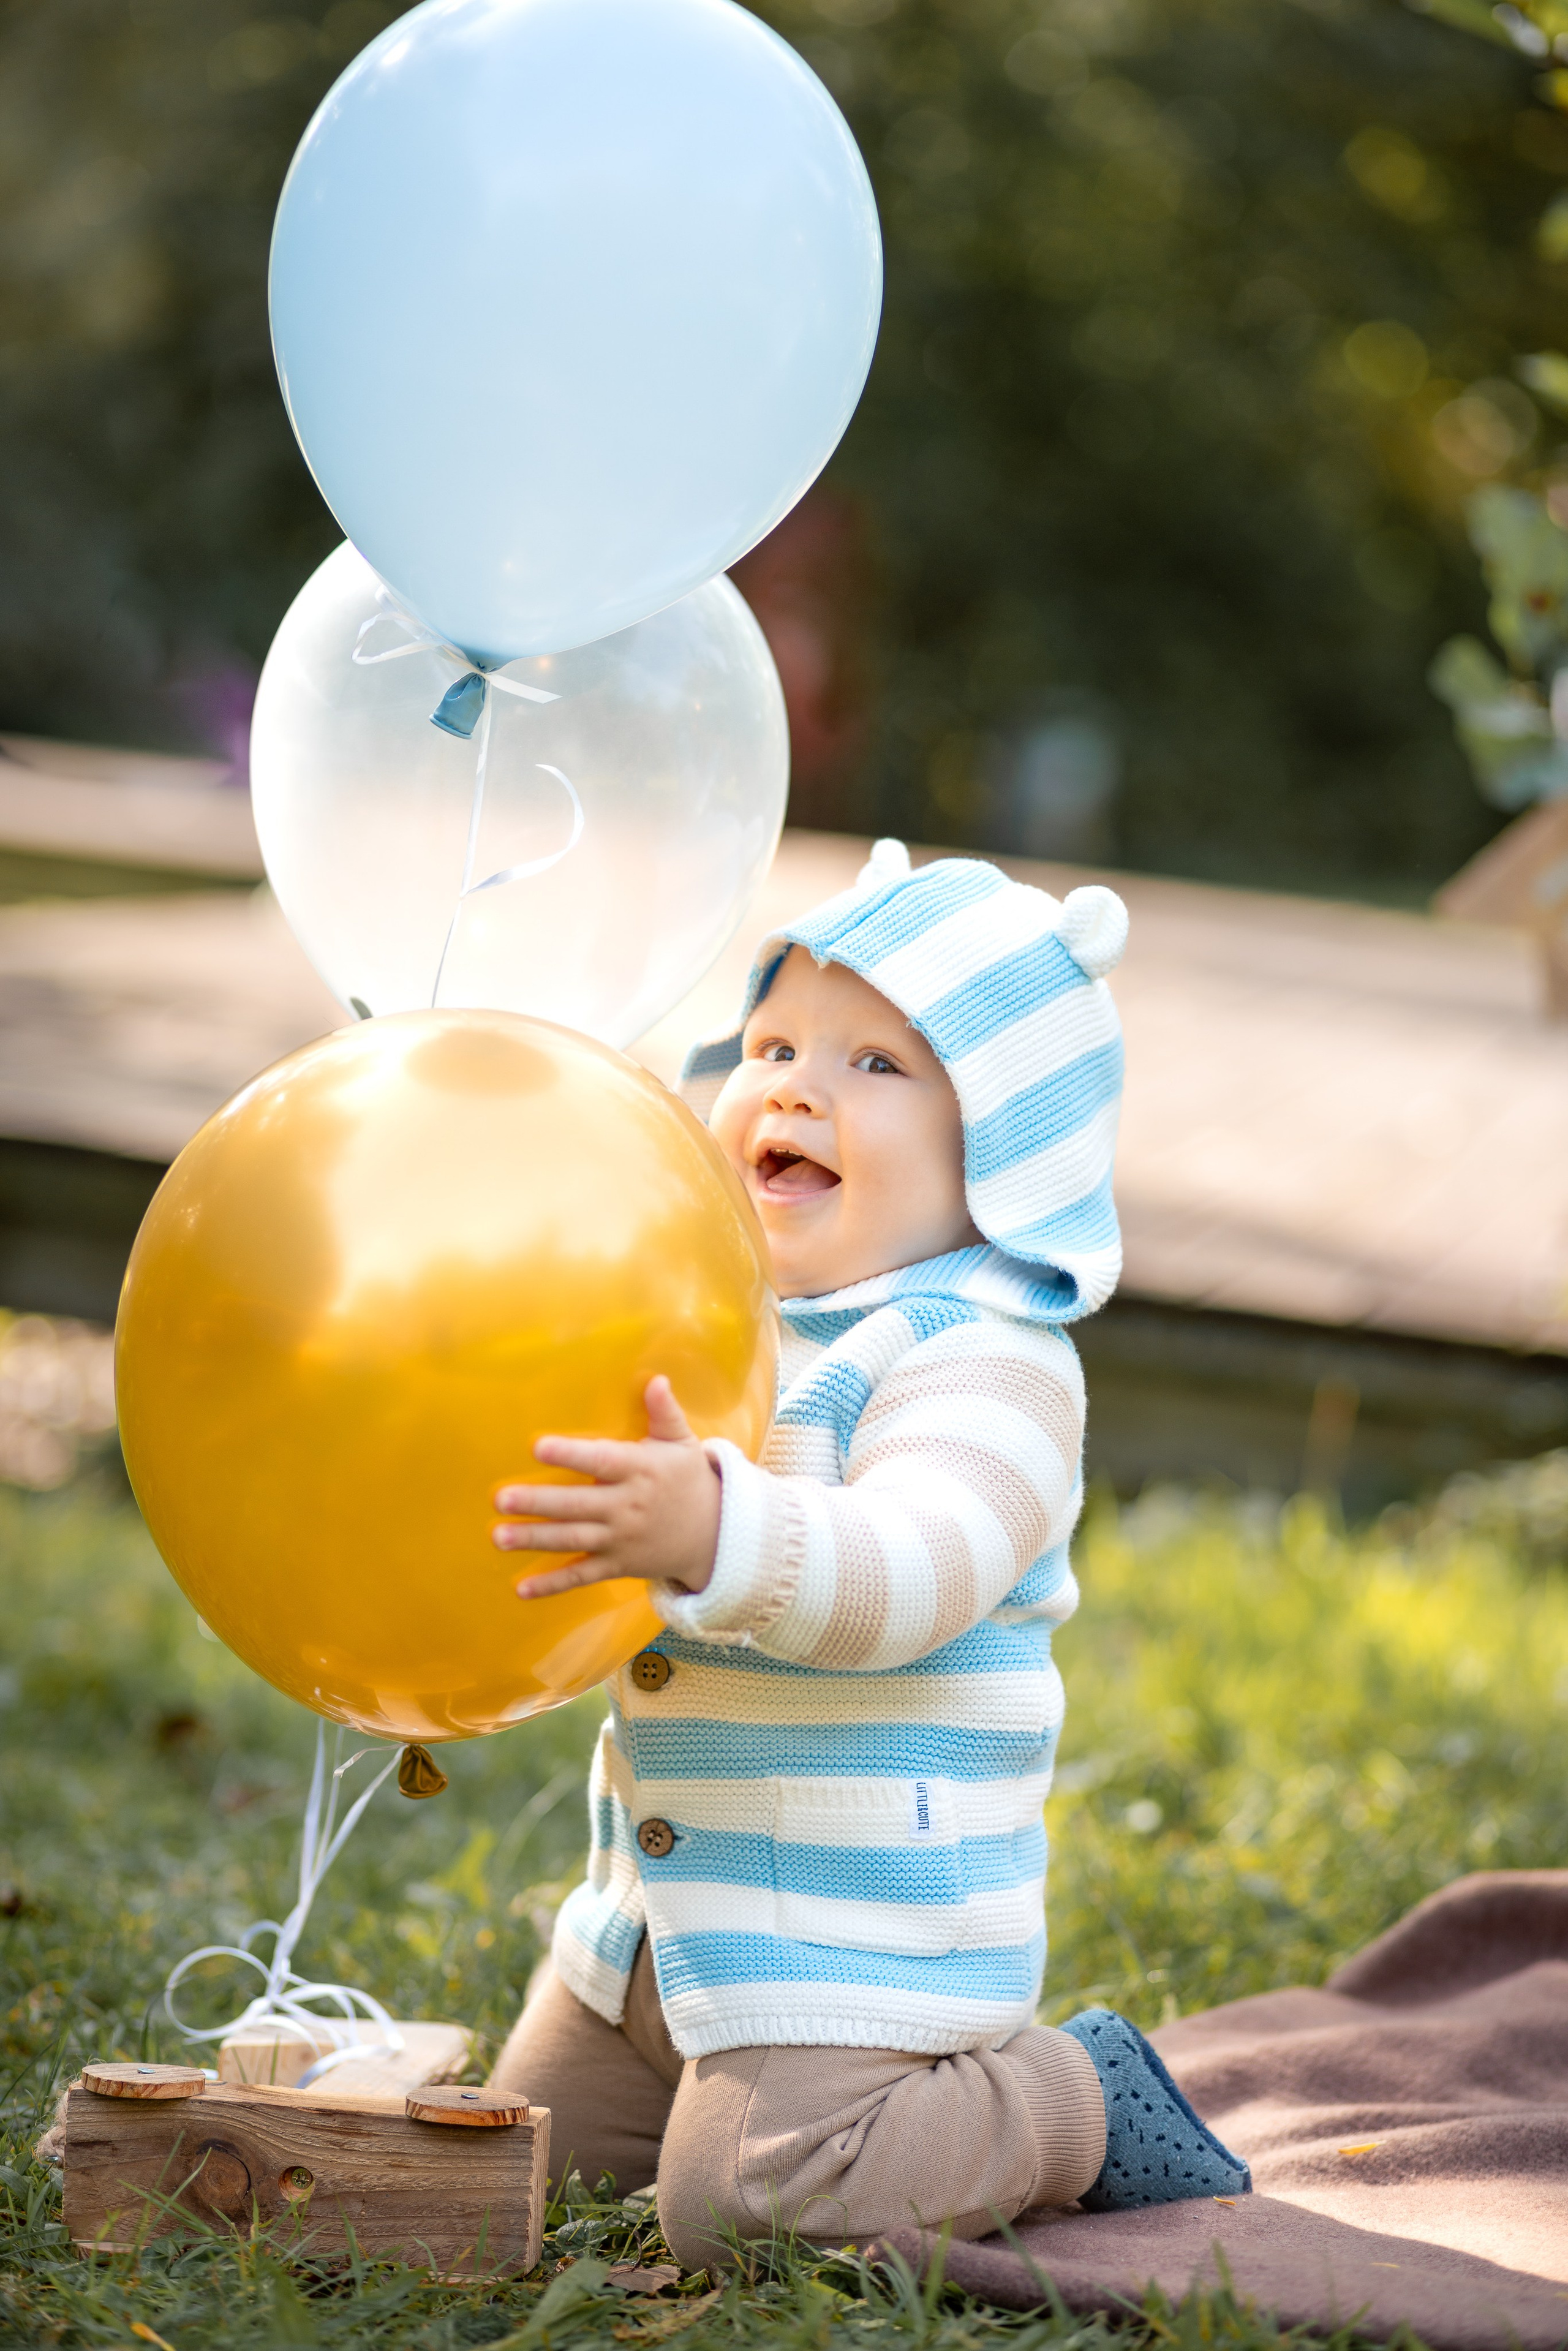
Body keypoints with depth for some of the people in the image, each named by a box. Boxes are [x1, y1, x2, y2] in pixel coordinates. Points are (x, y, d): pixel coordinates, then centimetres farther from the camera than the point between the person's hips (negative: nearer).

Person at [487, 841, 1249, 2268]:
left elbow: (904, 1571, -36)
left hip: (863, 1922, -9)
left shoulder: (986, 1363, -18)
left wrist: (714, 1529, -54)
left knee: (742, 2202, -20)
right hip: (661, 1899, 9)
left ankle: (1082, 2103, 4)